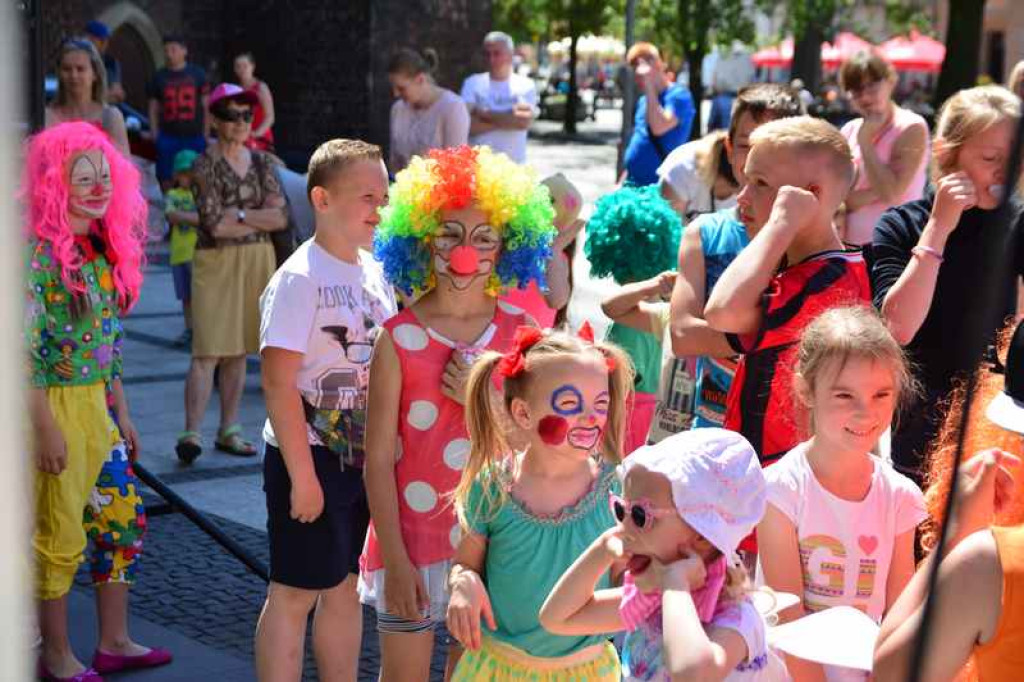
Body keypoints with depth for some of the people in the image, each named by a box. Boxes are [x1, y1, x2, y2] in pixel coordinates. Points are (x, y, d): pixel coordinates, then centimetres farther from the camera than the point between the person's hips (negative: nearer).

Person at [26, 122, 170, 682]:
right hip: (54, 407, -8)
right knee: (59, 535, 2)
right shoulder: (38, 253, -16)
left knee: (122, 519, 13)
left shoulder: (103, 249, 8)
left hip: (97, 405, 8)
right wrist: (45, 428, -20)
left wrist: (121, 414, 17)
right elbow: (24, 348, -19)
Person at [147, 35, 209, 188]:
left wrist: (206, 134, 2)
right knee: (166, 180, -2)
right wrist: (155, 135, 1)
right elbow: (153, 109, 11)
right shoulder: (159, 77, 9)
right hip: (168, 136, 1)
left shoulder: (197, 74, 7)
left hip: (195, 136, -1)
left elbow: (206, 106, 8)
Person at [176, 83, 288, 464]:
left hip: (257, 262, 5)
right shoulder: (206, 166, -6)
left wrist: (239, 214, -10)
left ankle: (228, 431, 15)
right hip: (217, 262, -5)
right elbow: (216, 226, -15)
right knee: (208, 352, -10)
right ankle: (191, 433, -11)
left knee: (238, 351, 9)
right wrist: (261, 217, -5)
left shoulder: (261, 162, 9)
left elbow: (281, 218, 1)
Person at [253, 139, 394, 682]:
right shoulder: (299, 280, -17)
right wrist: (303, 476, -19)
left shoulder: (375, 272, 6)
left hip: (362, 457, 7)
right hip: (310, 458, -7)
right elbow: (279, 383, -19)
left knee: (345, 586, 15)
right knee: (295, 593, 2)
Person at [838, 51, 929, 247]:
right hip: (849, 245, 5)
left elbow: (891, 193, -17)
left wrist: (864, 141, -13)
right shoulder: (850, 130, 8)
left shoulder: (911, 127, -7)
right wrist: (876, 192, -14)